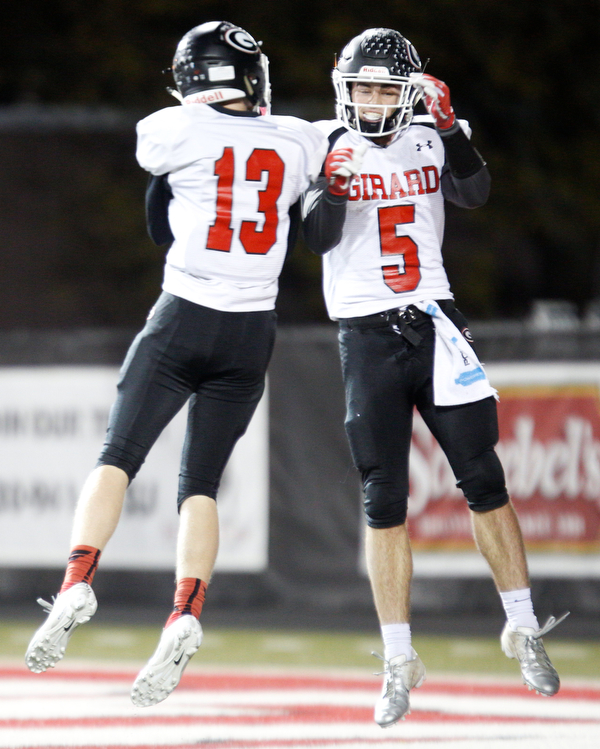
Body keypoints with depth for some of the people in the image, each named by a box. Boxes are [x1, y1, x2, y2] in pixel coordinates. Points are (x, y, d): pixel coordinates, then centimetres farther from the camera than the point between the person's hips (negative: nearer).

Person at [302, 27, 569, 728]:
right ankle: (398, 663, 3)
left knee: (483, 479, 0)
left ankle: (523, 630, 13)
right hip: (366, 335, -2)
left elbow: (473, 192, -13)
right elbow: (317, 239, -10)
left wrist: (450, 129, -26)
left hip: (433, 325, 2)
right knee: (383, 501, -2)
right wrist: (331, 188, -27)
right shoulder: (328, 145, 0)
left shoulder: (430, 140, 5)